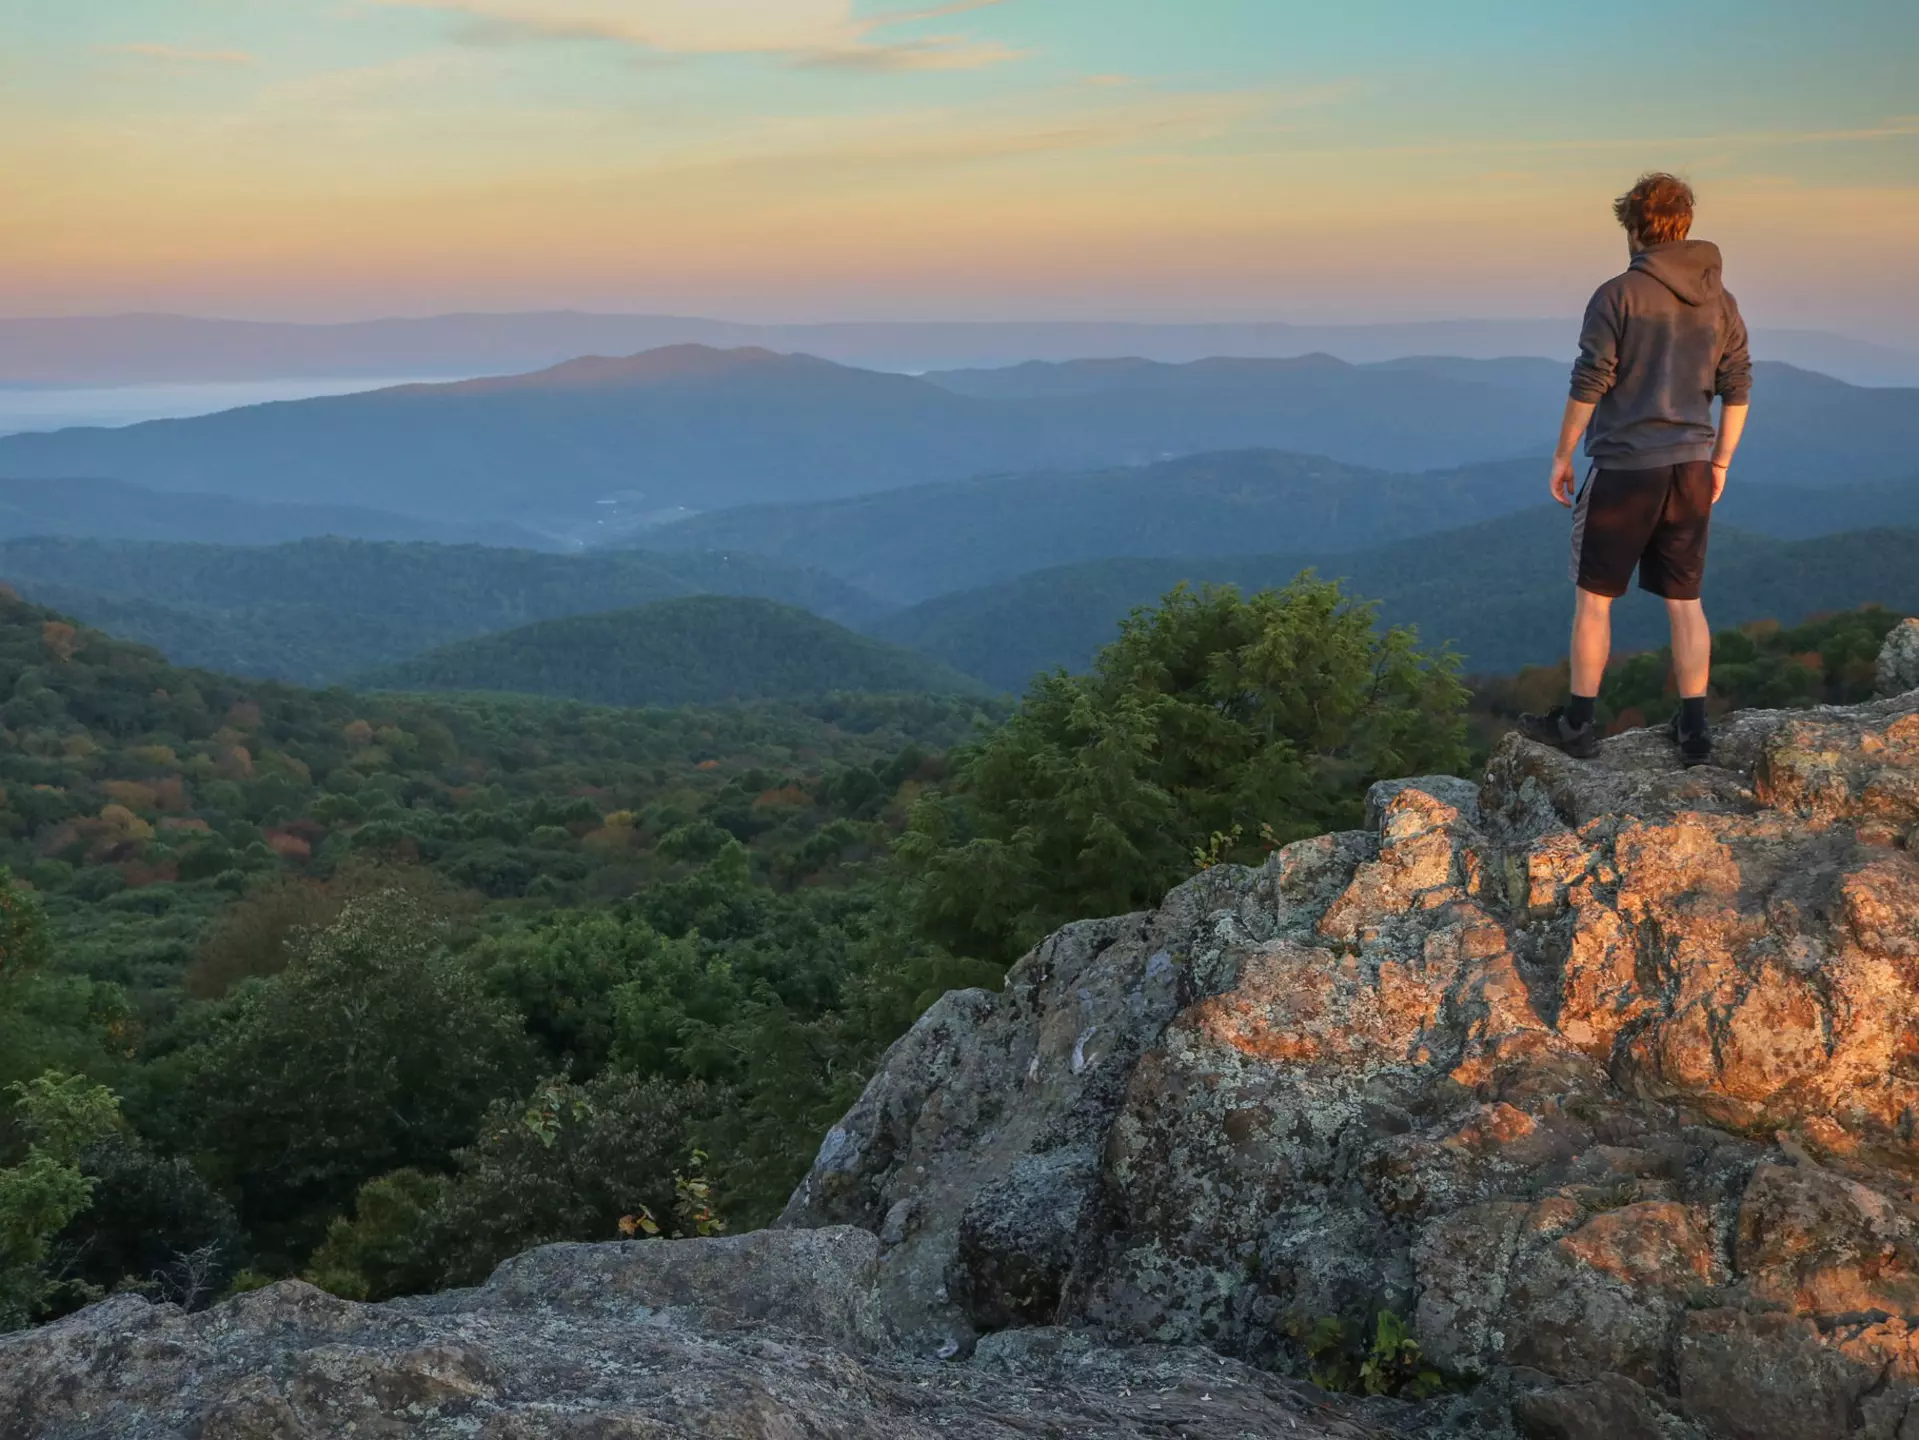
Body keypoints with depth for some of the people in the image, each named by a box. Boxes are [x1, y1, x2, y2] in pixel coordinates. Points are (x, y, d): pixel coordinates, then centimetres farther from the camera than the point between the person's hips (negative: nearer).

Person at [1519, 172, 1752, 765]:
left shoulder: (1617, 295, -9)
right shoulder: (1719, 300, 7)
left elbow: (1589, 385, -11)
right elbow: (1737, 390, 9)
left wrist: (1562, 455, -1)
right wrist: (1719, 464, 18)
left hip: (1623, 469, -5)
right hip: (1691, 469, 5)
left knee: (1593, 597, 6)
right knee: (1684, 601, 11)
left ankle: (1578, 723, 11)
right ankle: (1694, 728, 12)